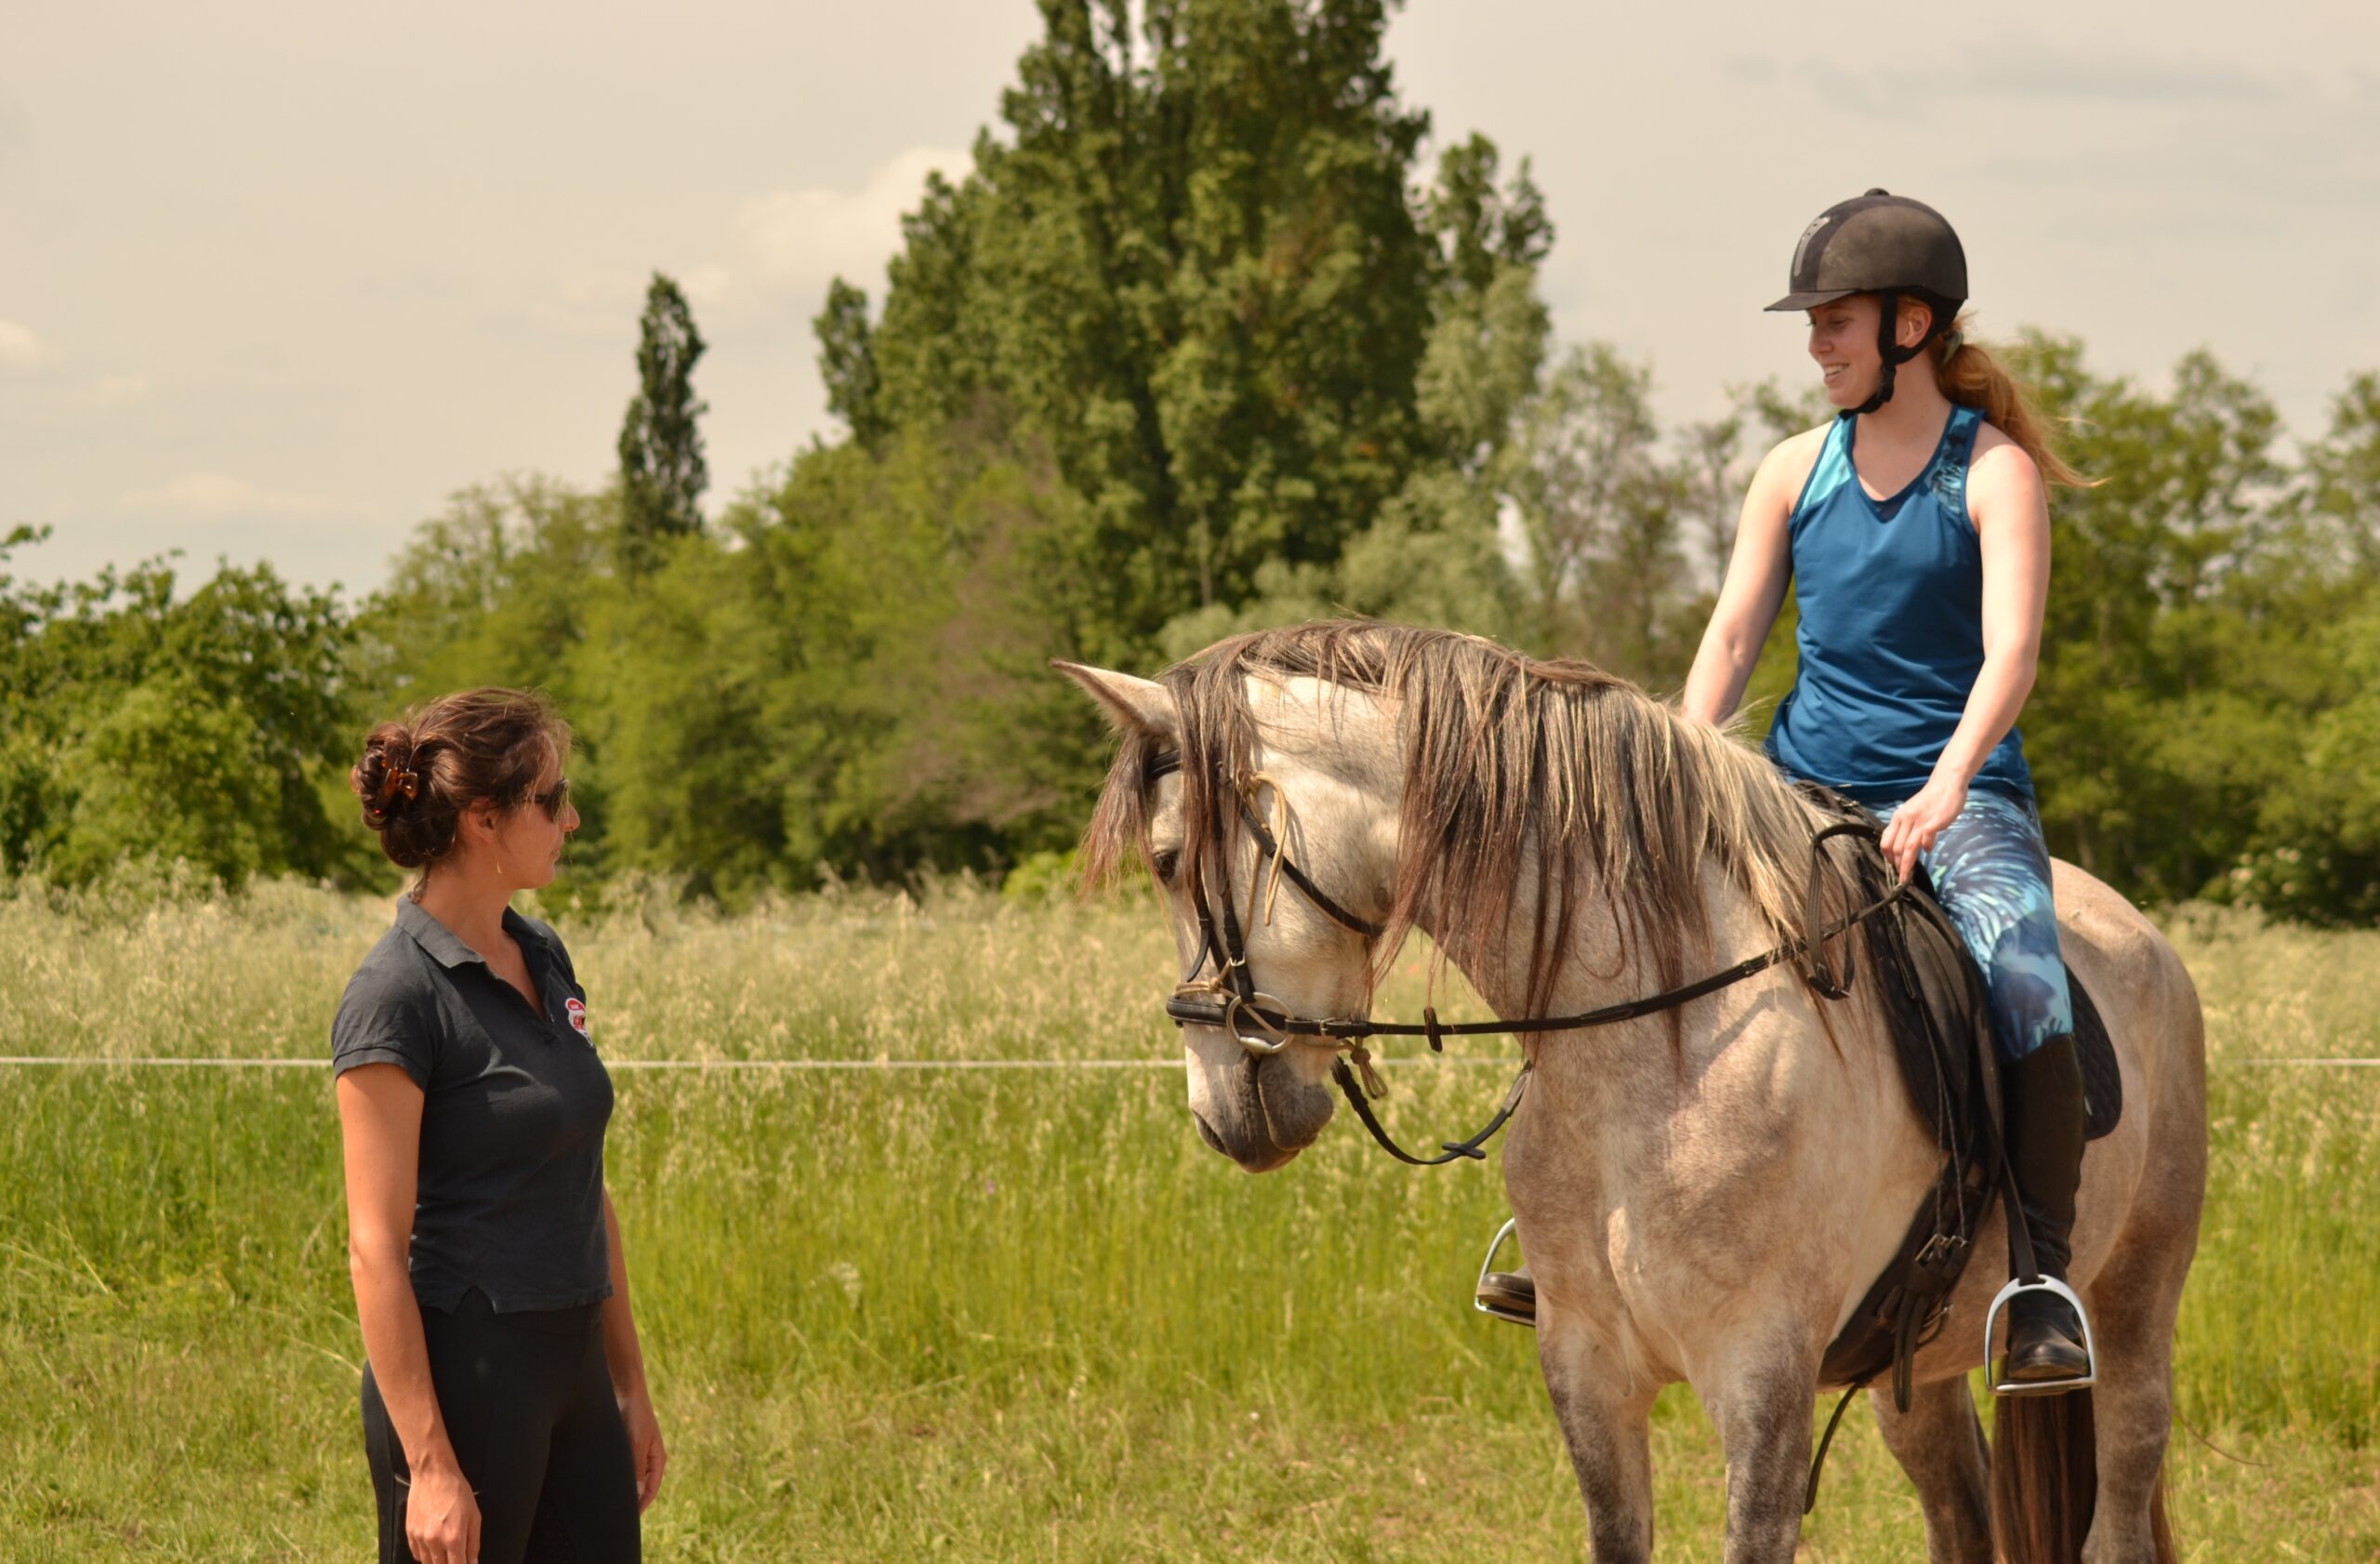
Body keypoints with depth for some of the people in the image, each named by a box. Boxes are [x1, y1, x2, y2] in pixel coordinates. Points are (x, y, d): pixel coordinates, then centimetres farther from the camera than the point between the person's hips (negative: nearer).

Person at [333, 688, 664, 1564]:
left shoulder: (542, 960, 10)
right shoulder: (397, 995, -15)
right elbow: (376, 1247, -18)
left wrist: (630, 1383, 17)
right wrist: (429, 1465, -21)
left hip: (570, 1366, 8)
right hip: (461, 1382, -8)